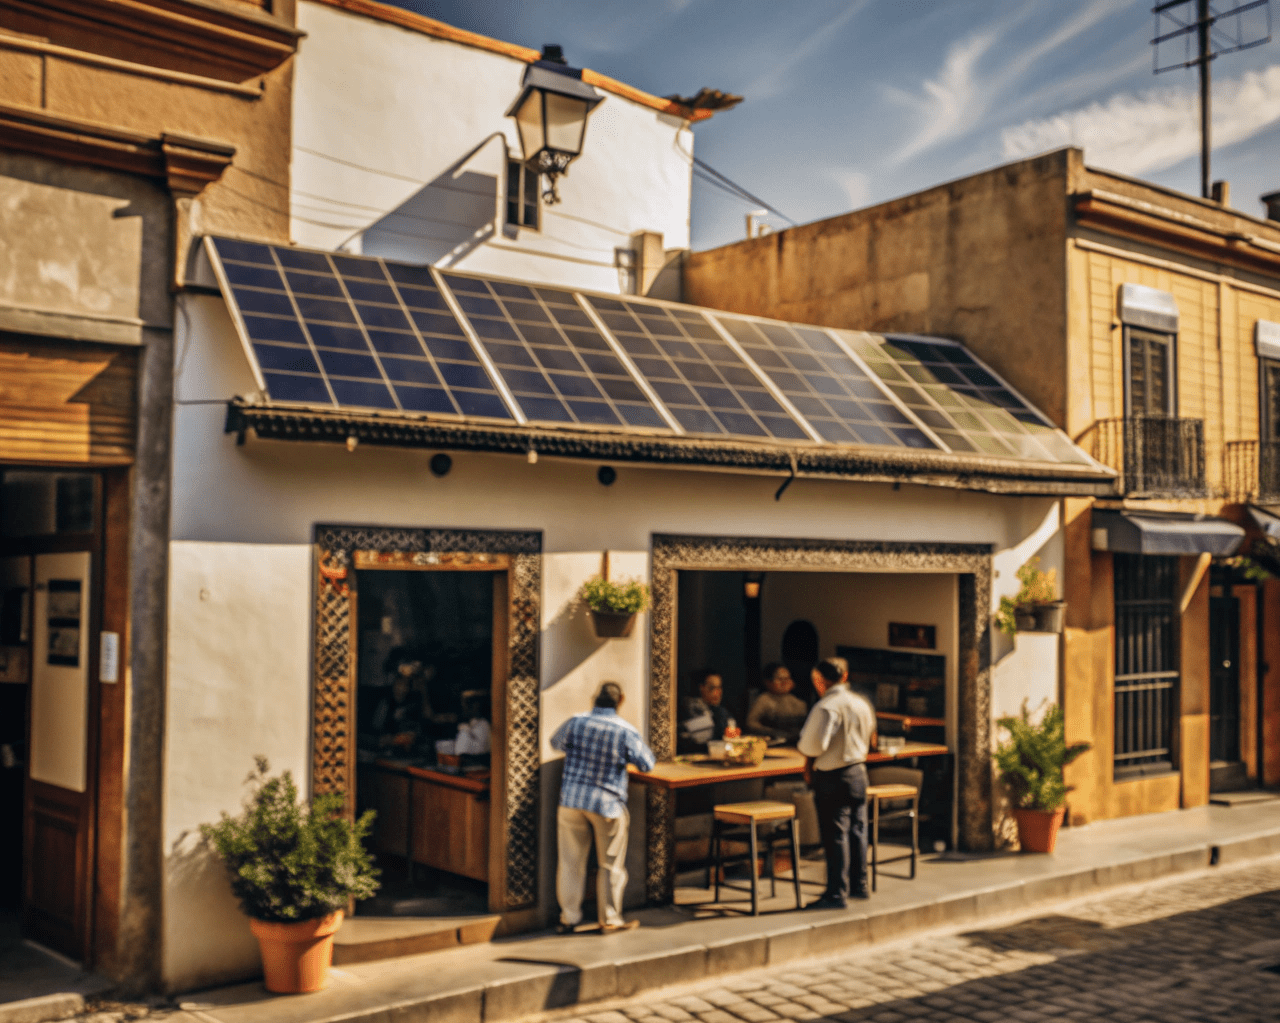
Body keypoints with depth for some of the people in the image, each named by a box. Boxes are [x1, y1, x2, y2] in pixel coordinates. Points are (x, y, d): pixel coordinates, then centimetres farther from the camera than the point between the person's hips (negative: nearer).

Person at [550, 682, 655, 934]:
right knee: (611, 865, 11)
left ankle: (568, 918, 17)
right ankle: (610, 920, 17)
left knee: (570, 863, 10)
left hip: (571, 800, 2)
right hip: (608, 804, -2)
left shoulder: (575, 723, -4)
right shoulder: (626, 731, -10)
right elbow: (647, 764, -2)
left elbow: (555, 743, 15)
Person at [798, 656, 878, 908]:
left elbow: (813, 744, -20)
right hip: (858, 772, 8)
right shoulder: (862, 704, 6)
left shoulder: (826, 707, -18)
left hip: (832, 777, -7)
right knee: (857, 830, 15)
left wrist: (808, 765, -1)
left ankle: (836, 894, 1)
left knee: (836, 835, -3)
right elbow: (869, 740, 15)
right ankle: (859, 885, 26)